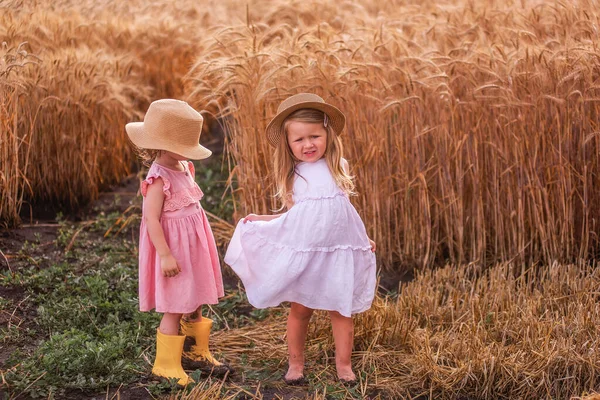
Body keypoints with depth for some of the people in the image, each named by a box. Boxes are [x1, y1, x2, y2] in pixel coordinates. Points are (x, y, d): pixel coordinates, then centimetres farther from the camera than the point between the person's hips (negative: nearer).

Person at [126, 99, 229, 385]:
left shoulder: (183, 168, 6)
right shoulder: (159, 178, -21)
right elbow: (151, 219, -24)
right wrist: (165, 255, -26)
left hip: (192, 246, 9)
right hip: (174, 249, -9)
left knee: (195, 304, 19)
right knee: (174, 309, -1)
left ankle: (196, 352, 35)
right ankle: (166, 364, 12)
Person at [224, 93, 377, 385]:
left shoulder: (339, 167, 2)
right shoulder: (294, 176, 1)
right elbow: (292, 216, 10)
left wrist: (364, 238, 13)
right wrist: (260, 220, 3)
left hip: (338, 249, 0)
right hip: (303, 251, 0)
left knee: (340, 309, 4)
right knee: (300, 308, 7)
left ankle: (344, 365, 16)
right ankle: (295, 363, 21)